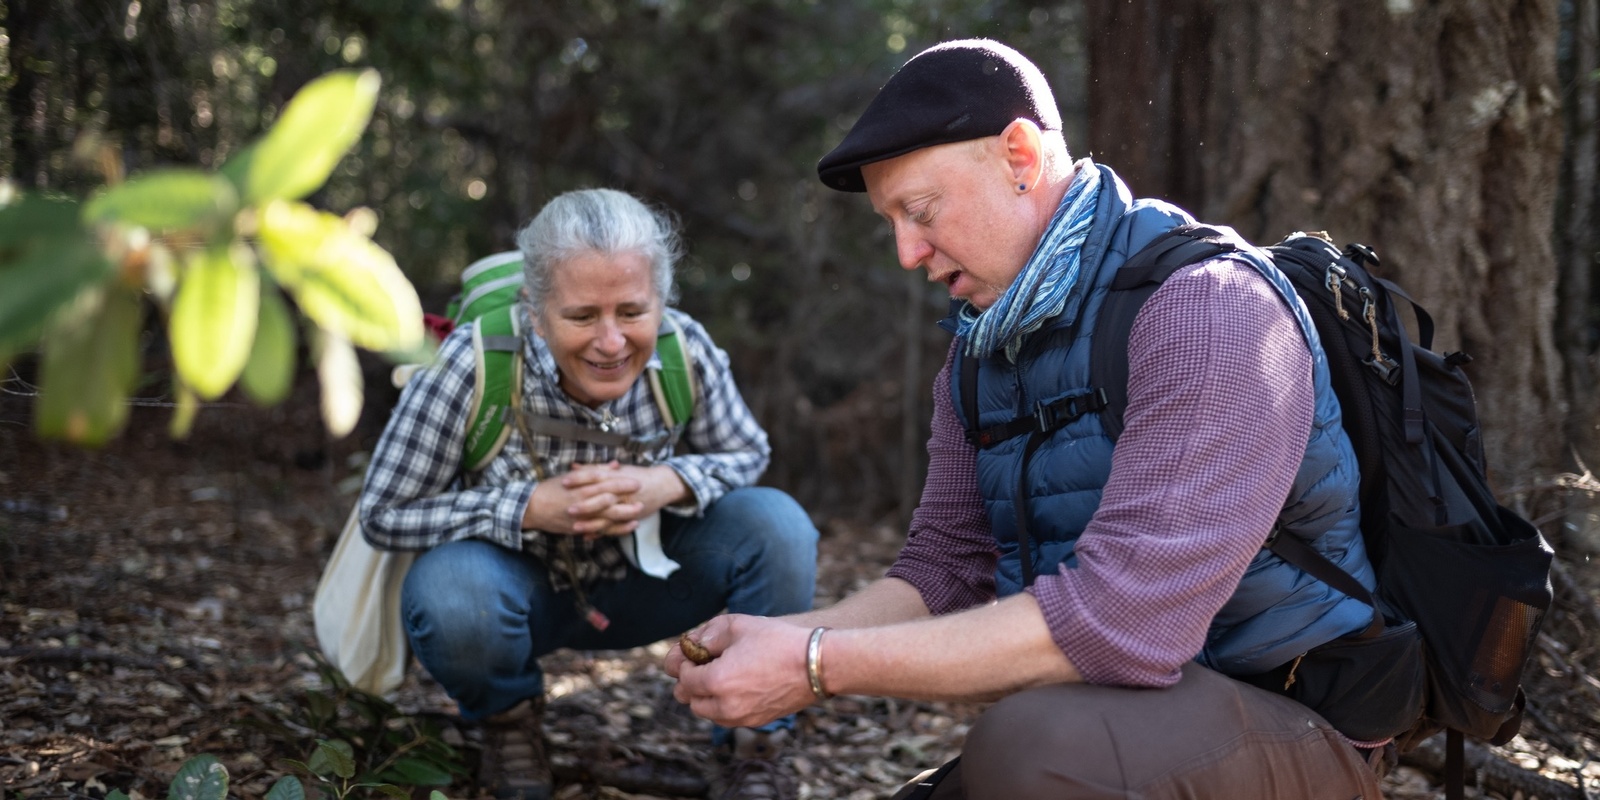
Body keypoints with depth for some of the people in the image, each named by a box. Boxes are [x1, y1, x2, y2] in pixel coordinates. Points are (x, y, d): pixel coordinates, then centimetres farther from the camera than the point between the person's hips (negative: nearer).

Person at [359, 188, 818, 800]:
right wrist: (530, 510, -33)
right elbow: (383, 516, -19)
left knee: (775, 524, -22)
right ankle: (507, 719, 2)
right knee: (452, 595, -36)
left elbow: (748, 455, -2)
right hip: (520, 588, -2)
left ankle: (753, 749, -1)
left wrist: (667, 484, -26)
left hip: (637, 583, 2)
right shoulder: (470, 366, -28)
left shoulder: (686, 351, -21)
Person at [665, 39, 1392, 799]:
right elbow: (943, 571, 7)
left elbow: (1120, 618, -30)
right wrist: (776, 635, -12)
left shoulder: (1206, 306, -20)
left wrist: (819, 665, -27)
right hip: (1103, 717, 8)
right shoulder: (978, 354, 8)